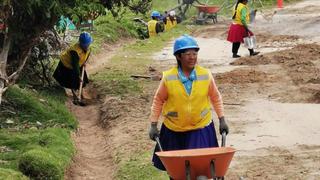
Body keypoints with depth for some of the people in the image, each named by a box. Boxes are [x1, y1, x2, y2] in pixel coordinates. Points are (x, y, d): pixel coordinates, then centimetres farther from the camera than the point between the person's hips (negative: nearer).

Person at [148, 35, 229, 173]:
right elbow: (158, 100, 1)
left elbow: (215, 97, 7)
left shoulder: (206, 75, -6)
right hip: (174, 130, 0)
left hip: (201, 129, 0)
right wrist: (153, 125, -1)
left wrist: (222, 120, 5)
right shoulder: (168, 78, -10)